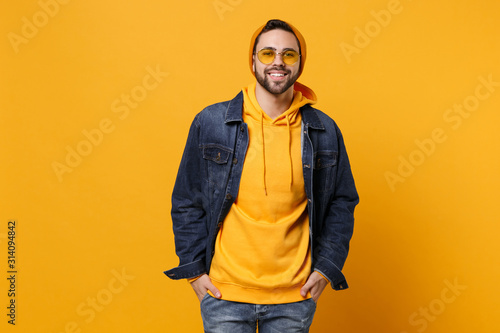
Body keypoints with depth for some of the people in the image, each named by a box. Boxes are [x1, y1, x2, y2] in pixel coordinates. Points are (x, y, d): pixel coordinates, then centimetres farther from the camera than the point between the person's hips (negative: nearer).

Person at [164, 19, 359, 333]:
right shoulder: (210, 123, -3)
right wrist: (194, 269, -1)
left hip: (295, 297, 1)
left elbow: (342, 203, 8)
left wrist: (327, 267, 1)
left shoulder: (324, 131, 0)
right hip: (224, 294, -1)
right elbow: (186, 202, 2)